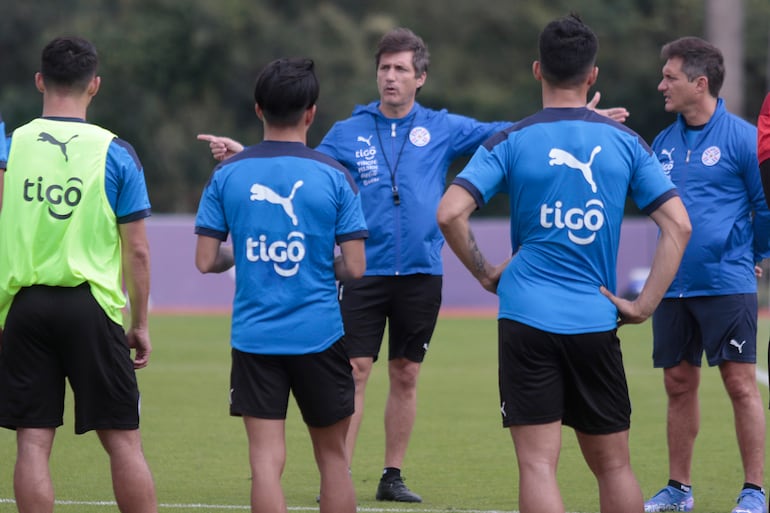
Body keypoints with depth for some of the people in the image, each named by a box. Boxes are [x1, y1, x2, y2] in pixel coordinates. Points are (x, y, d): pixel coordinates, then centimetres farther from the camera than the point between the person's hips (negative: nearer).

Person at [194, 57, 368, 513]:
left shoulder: (227, 176, -1)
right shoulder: (334, 177, -5)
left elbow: (206, 261, 0)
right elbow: (354, 267, -6)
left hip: (254, 337, 1)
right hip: (319, 335, -1)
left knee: (266, 460, -2)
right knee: (332, 457, 13)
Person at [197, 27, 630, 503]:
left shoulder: (442, 129, 4)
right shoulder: (349, 133, 5)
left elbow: (502, 135, 0)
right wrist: (245, 155, -5)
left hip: (421, 274, 1)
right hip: (365, 271, -1)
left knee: (406, 376, 8)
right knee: (354, 372, -6)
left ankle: (393, 476, 17)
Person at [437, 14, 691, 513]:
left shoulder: (510, 142, 0)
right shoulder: (626, 142, 5)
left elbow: (450, 213, -10)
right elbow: (679, 226, 0)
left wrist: (484, 272, 4)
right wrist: (644, 305, 2)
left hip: (527, 319, -2)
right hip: (596, 322, 2)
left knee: (538, 465, -4)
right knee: (613, 465, 12)